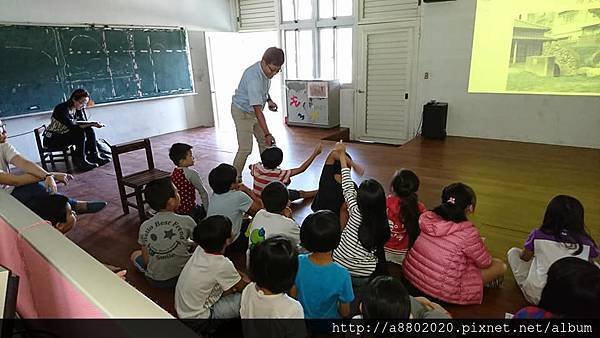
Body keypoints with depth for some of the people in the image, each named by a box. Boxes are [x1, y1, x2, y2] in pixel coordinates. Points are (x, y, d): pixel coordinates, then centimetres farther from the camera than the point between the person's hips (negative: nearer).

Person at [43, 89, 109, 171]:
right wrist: (91, 123, -34)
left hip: (65, 135, 7)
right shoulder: (62, 109, -24)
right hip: (51, 140, -7)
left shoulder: (77, 109, -1)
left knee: (89, 130, -13)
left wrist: (92, 123, -23)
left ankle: (94, 155, -11)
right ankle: (79, 160, -21)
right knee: (80, 132, -28)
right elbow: (72, 126, -31)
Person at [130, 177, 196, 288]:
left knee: (135, 255, 28)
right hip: (183, 276, -1)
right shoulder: (187, 221, -17)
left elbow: (145, 260, -3)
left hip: (155, 282, 1)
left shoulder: (145, 227, -10)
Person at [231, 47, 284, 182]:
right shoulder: (253, 77, -35)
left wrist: (269, 100, 2)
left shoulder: (267, 71, -9)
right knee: (245, 148, -11)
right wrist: (267, 134, -39)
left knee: (265, 142, 10)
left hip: (254, 111, 8)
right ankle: (235, 179, 4)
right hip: (242, 112, -8)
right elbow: (258, 110, -38)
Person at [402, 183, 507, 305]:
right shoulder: (467, 233, -22)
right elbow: (485, 263, -3)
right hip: (439, 292, -6)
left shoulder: (427, 218, -5)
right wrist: (479, 244, 17)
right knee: (500, 265, 7)